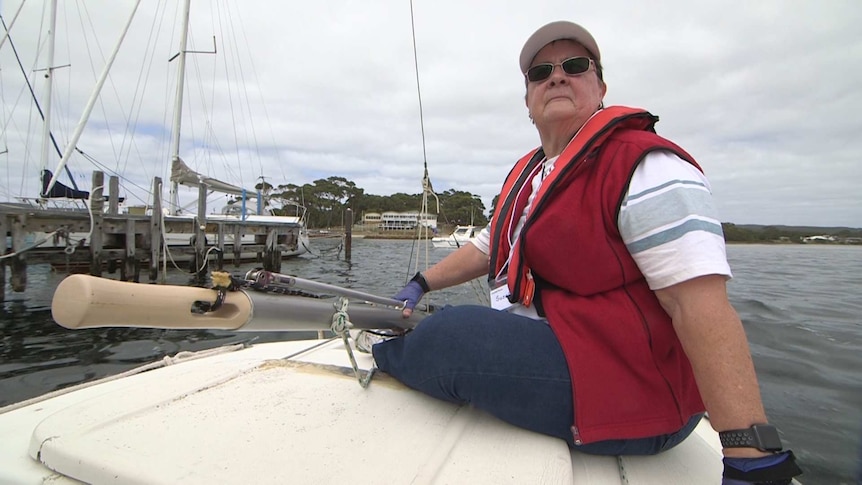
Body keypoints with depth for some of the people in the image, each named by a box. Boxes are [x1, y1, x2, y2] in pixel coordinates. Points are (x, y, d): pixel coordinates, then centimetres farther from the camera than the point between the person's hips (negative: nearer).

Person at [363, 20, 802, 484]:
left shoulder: (646, 166, -15)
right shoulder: (526, 172, 13)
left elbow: (701, 303, -24)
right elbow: (487, 248, 24)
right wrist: (420, 285, 18)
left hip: (627, 392, -9)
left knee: (450, 334, -20)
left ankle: (380, 354, 9)